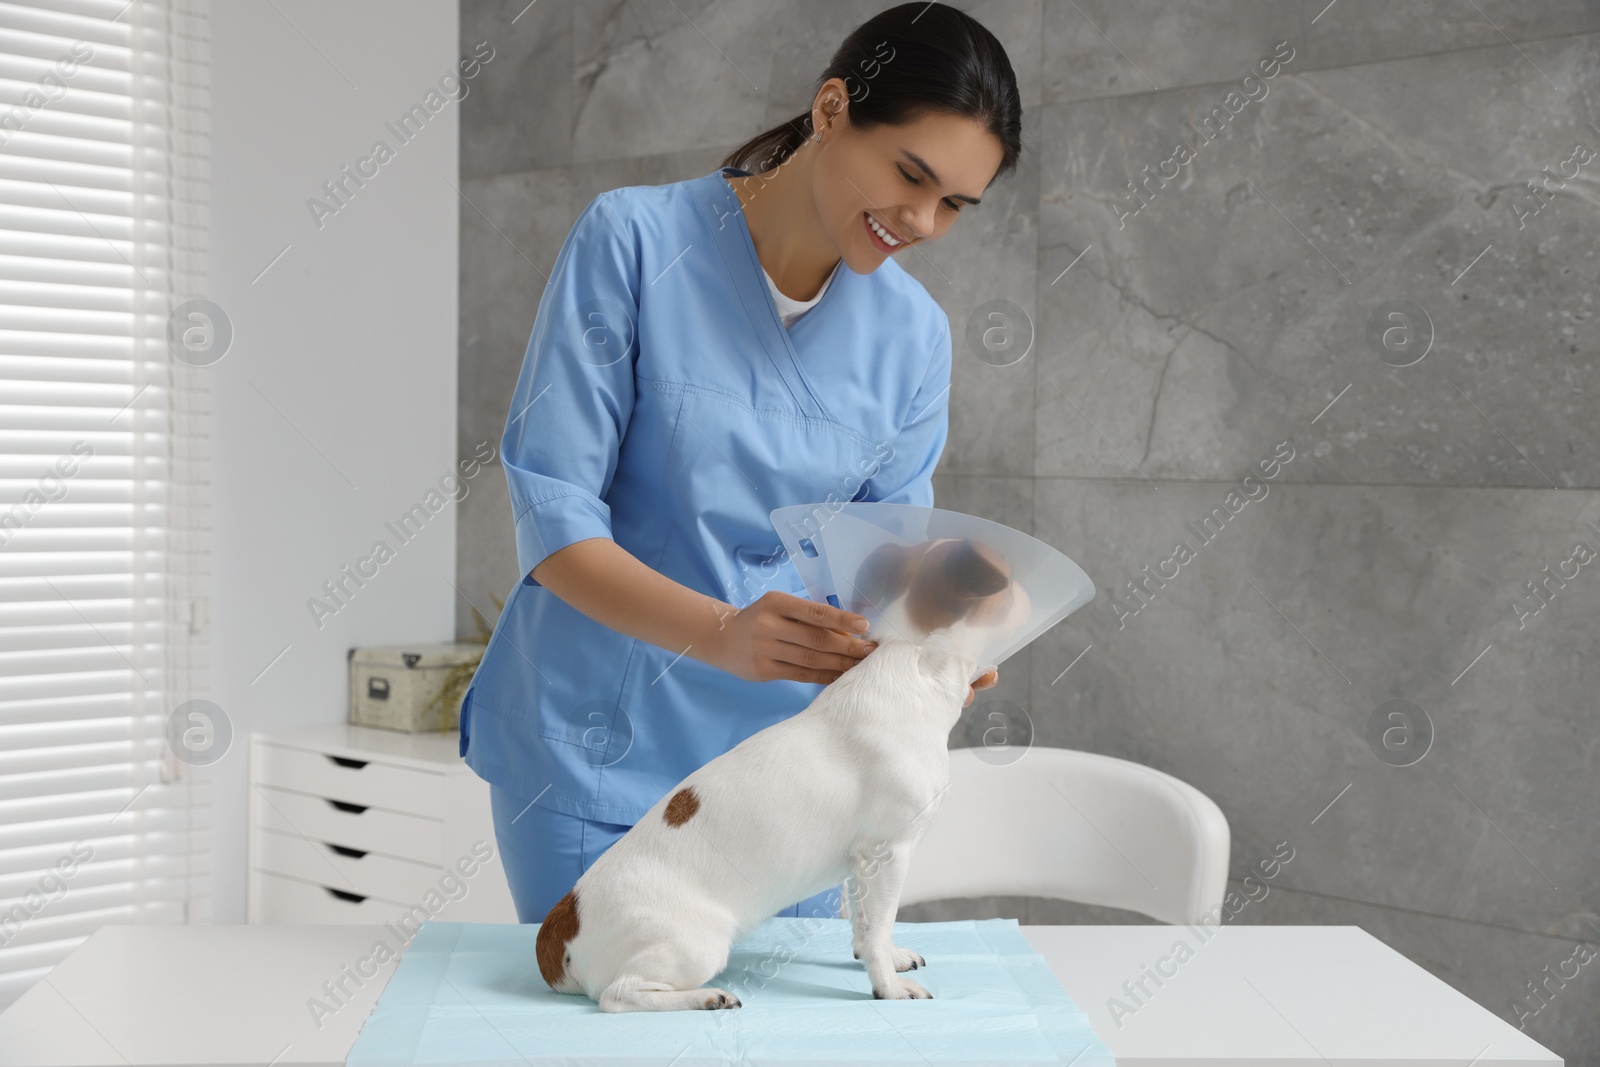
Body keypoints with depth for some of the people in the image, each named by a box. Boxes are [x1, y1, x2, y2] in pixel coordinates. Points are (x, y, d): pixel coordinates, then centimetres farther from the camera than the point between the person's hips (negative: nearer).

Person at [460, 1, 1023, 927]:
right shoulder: (634, 241, -13)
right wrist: (722, 634, -31)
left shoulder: (912, 336, 0)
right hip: (597, 747, -3)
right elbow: (552, 520, -16)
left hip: (778, 757, 4)